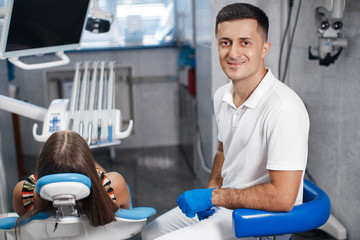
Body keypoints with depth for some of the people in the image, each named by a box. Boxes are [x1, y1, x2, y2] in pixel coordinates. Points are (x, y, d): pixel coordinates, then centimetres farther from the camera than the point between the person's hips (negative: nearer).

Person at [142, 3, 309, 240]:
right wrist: (212, 188, 0)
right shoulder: (222, 96, 1)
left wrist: (214, 196, -21)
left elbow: (282, 197, -29)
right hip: (224, 206, 8)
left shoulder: (284, 108, -27)